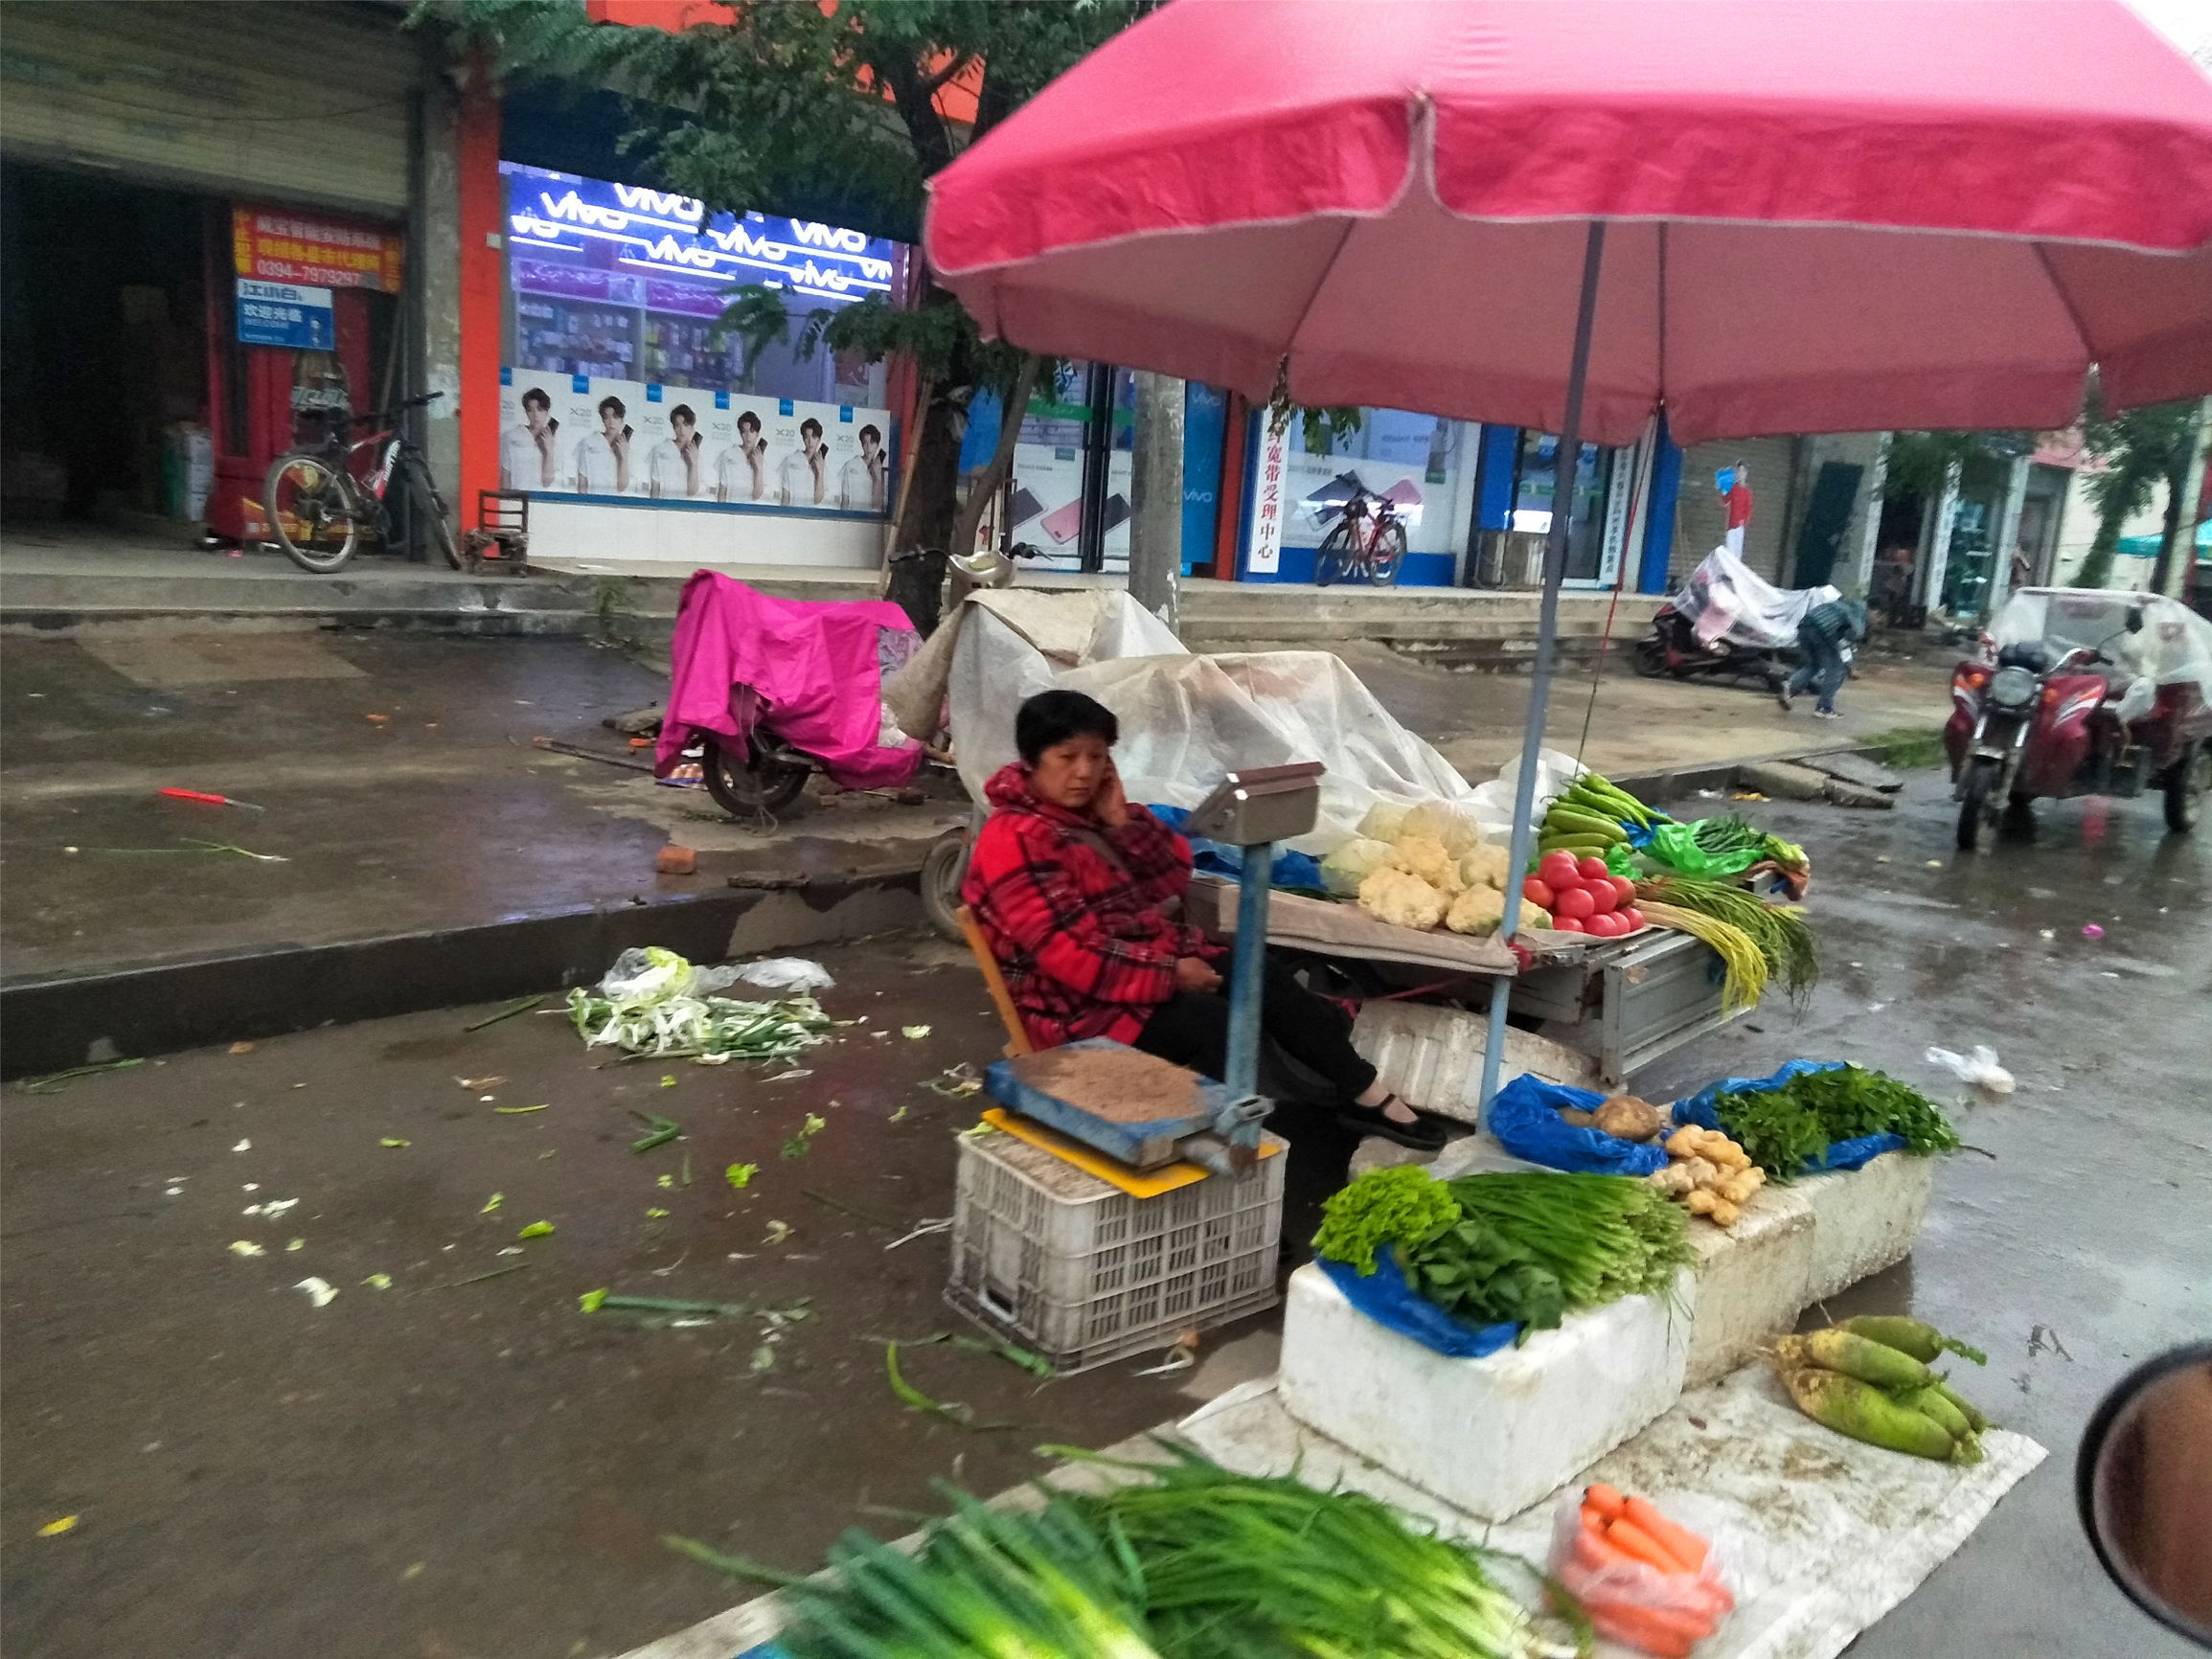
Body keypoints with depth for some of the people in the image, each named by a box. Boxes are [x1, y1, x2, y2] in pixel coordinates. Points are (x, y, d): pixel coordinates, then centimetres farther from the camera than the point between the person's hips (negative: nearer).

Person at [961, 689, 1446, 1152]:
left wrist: (1122, 820, -9)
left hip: (1155, 959, 9)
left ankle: (1366, 1096, 3)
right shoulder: (1015, 844, -19)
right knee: (1216, 1024, -28)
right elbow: (1071, 955, -25)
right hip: (1082, 1003, -9)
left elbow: (1174, 877, 6)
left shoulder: (1090, 810, 7)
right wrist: (1170, 974, -22)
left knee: (1266, 978, -2)